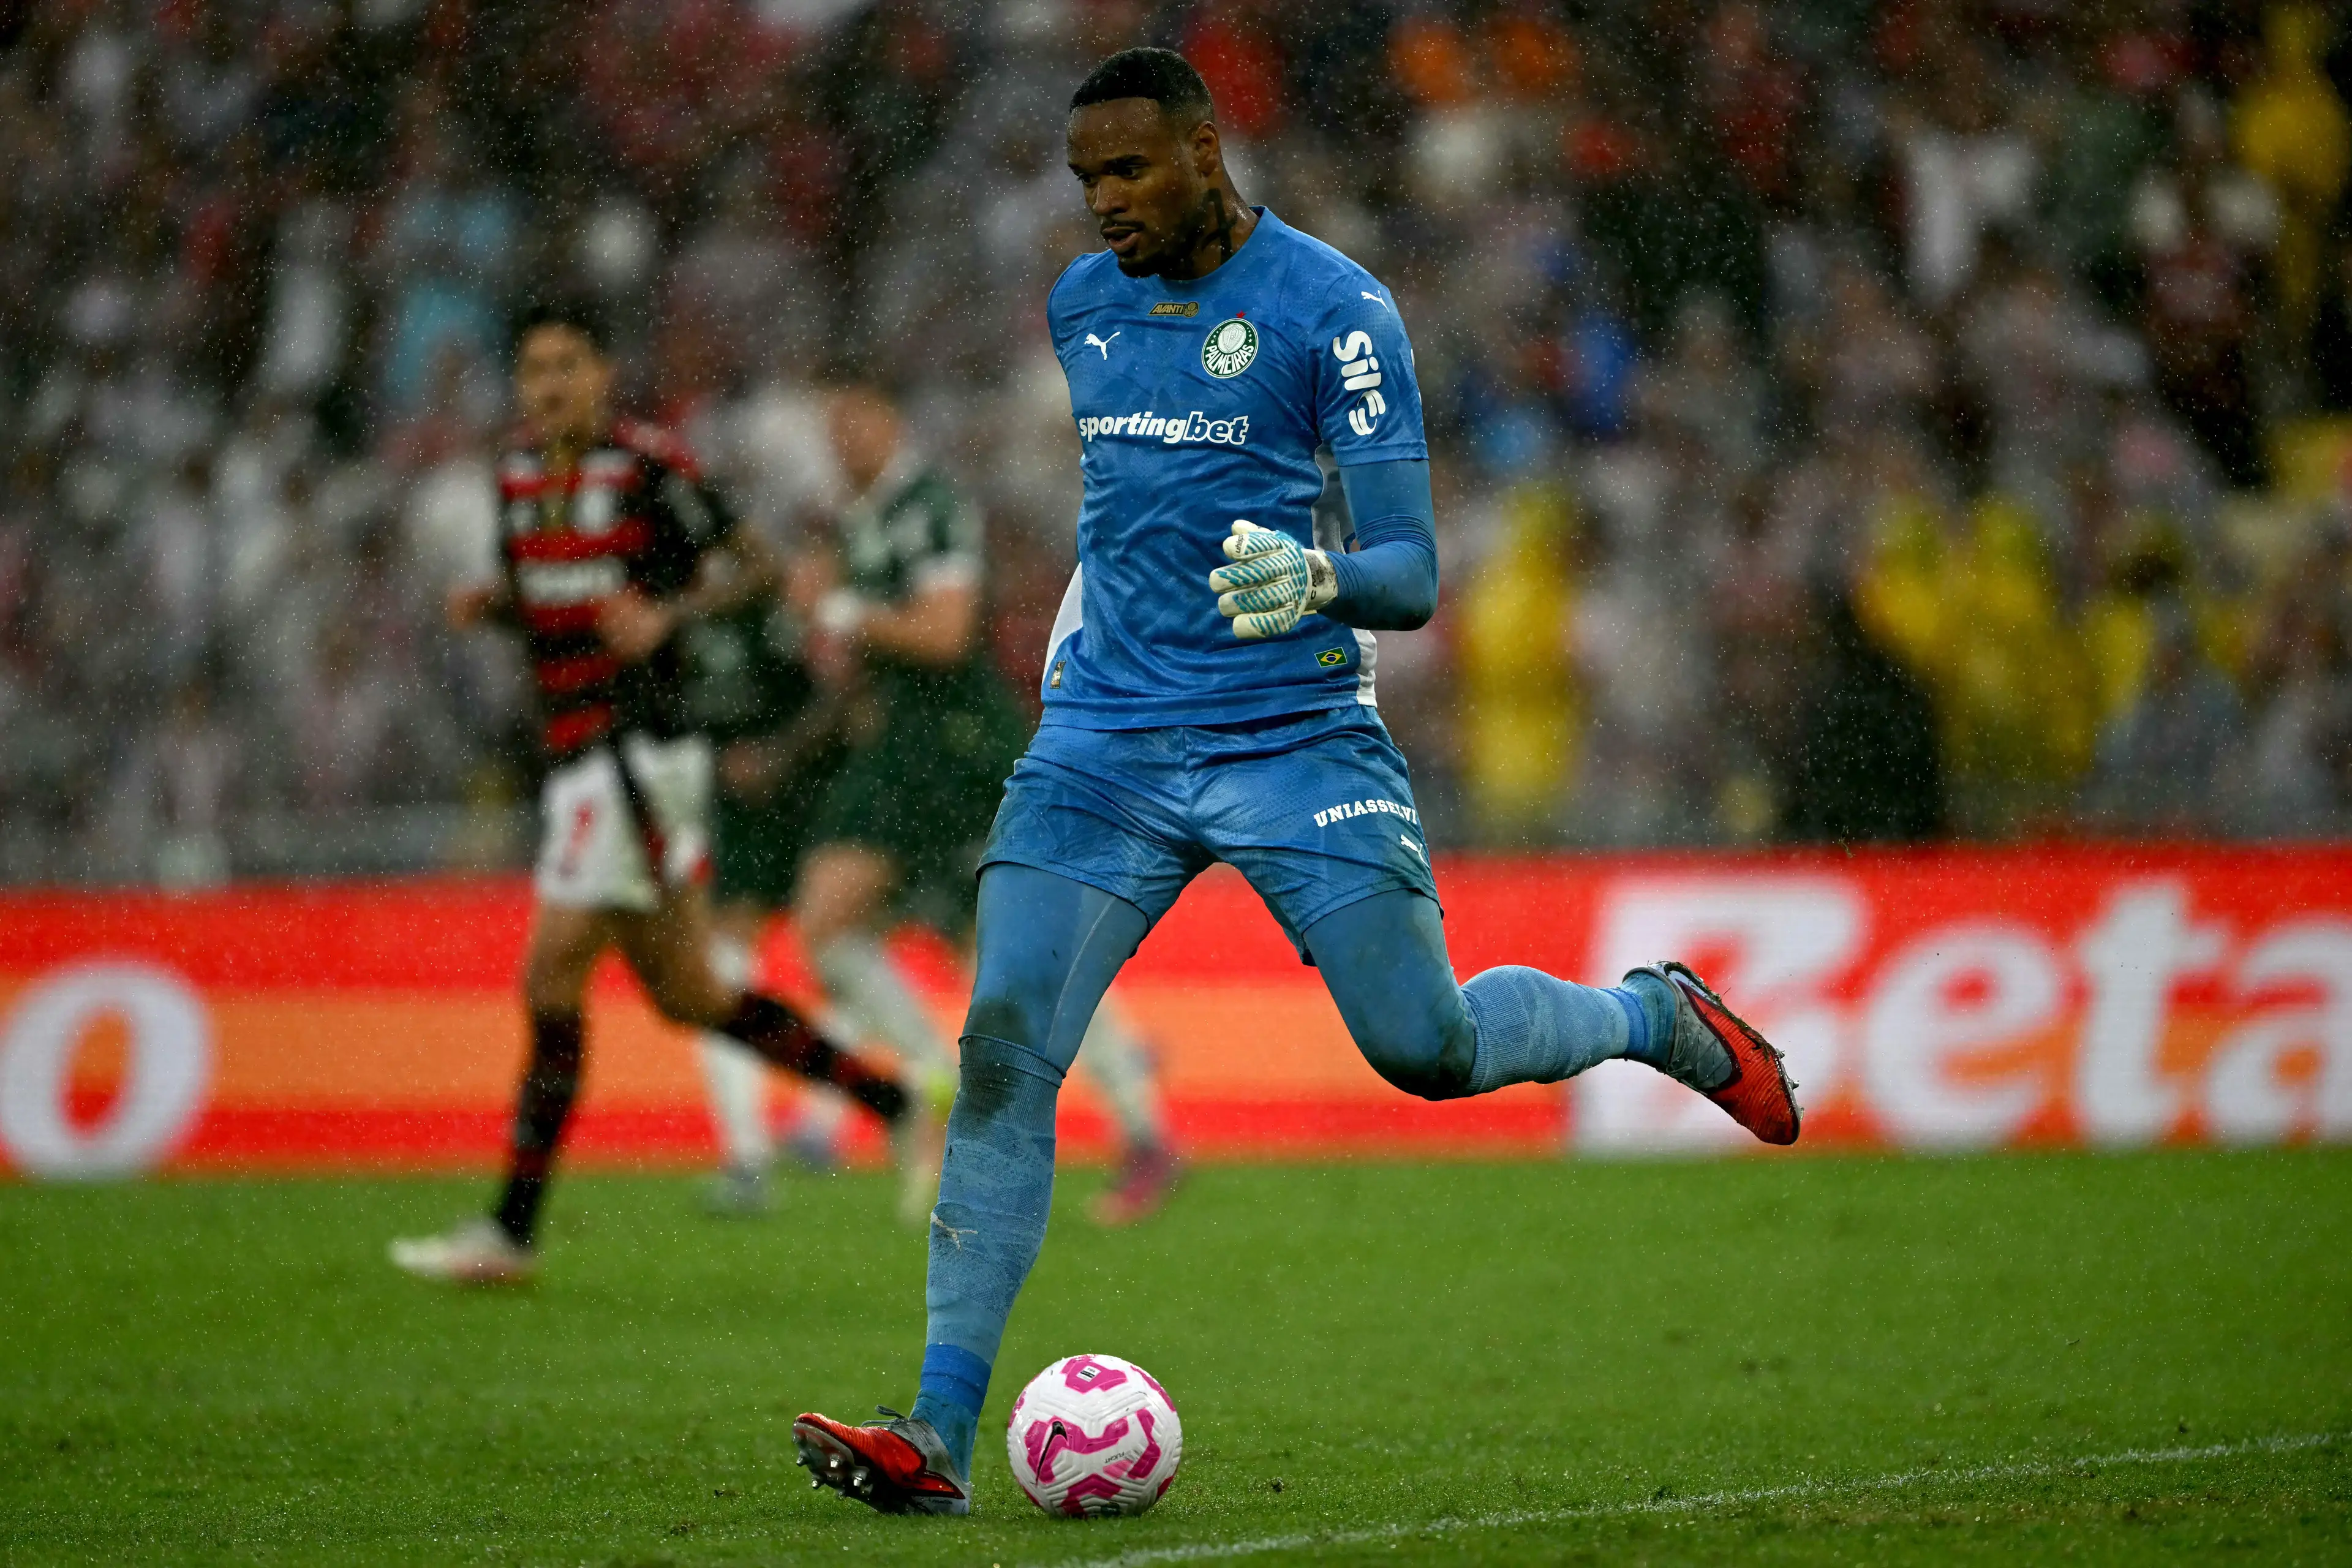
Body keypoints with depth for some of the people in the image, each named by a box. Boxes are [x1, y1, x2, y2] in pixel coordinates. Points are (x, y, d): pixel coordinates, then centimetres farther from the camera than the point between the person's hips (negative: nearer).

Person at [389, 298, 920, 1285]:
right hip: (576, 760, 9)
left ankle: (512, 1231, -7)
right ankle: (892, 1102, 24)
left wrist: (667, 614, -26)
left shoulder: (648, 470, -10)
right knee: (687, 995, 12)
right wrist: (485, 604, 3)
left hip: (636, 750, -9)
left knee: (551, 981, -11)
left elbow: (753, 566, -10)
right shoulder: (520, 479, 13)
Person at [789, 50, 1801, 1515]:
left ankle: (1657, 1016, 28)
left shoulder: (1333, 311, -9)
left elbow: (1412, 578, -12)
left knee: (1425, 1047, -6)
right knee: (1003, 1052, -12)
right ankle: (938, 1438, -13)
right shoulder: (1082, 304, 10)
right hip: (1105, 738, 4)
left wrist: (1317, 578, -31)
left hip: (1295, 737, -4)